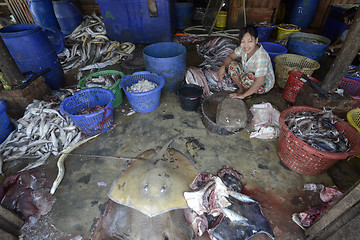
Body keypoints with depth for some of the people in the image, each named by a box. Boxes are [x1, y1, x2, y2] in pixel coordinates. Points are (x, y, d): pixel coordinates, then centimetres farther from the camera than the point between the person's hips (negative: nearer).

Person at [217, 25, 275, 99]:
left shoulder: (261, 57, -36)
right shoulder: (243, 48, -16)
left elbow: (260, 81, -38)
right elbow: (230, 57, -2)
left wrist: (244, 95, -33)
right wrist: (223, 67, -24)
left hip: (264, 84, -6)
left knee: (246, 77, -37)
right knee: (232, 65, -12)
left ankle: (245, 92, -3)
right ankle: (242, 89, 3)